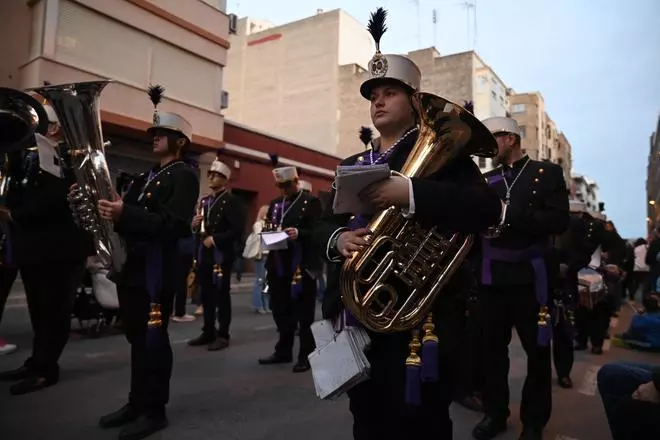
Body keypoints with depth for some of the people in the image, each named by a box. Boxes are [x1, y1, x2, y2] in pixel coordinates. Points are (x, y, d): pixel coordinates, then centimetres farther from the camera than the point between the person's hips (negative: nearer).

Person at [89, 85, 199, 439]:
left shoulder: (184, 176, -6)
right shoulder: (146, 177, 22)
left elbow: (174, 222, -20)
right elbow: (131, 213, 17)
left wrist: (125, 214, -29)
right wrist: (110, 210, -2)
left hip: (157, 270, -8)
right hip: (132, 267, 9)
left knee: (154, 339, 0)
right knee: (137, 339, 15)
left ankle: (155, 410, 13)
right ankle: (137, 402, 28)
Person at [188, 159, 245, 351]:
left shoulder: (231, 200, -6)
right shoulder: (204, 201, 18)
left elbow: (238, 229, -16)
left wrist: (215, 239, -16)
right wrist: (194, 224, 1)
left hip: (222, 254, -7)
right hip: (204, 253, 7)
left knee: (222, 295, -1)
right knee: (206, 294, 11)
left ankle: (223, 335, 7)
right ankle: (208, 332, 22)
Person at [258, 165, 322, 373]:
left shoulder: (311, 202, -2)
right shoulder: (274, 203, 18)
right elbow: (268, 228, 17)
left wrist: (298, 233, -27)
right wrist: (268, 234, -5)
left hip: (302, 266, -6)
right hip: (278, 264, 6)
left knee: (304, 312, 2)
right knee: (280, 310, 13)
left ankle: (306, 355, 11)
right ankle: (283, 351, 27)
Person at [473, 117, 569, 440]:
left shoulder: (547, 173, 2)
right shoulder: (486, 180, 12)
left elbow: (559, 221, -11)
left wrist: (509, 213, -19)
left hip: (530, 277, -3)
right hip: (492, 278, 3)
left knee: (537, 350, 8)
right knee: (493, 347, 9)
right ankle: (495, 412, 26)